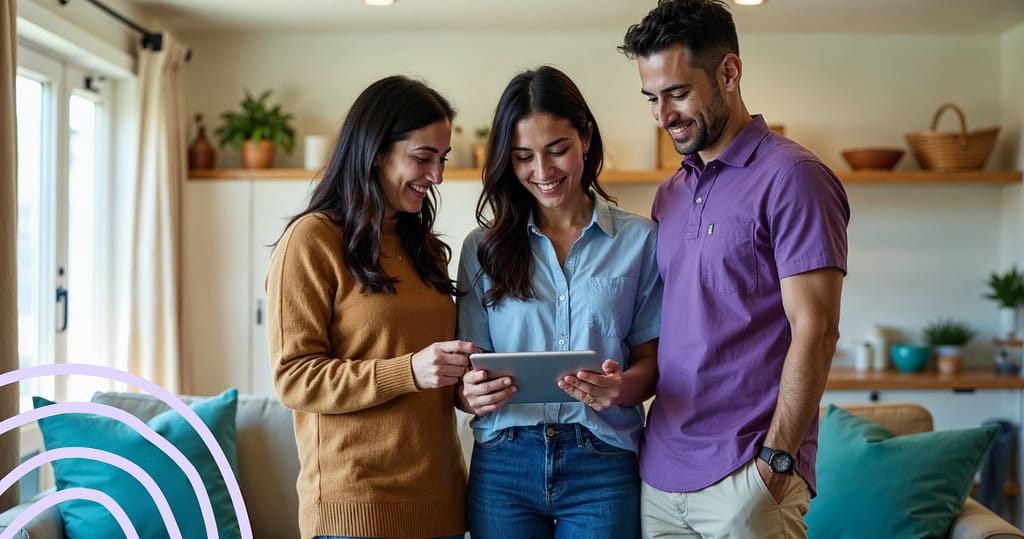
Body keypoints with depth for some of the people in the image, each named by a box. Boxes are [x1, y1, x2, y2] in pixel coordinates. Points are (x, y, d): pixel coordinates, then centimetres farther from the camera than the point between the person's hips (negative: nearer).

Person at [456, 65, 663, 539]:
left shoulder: (638, 240, 1)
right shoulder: (483, 248, 6)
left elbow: (650, 361, 2)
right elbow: (470, 367, 5)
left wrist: (620, 388, -20)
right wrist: (473, 394, -17)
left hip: (603, 465, -1)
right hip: (503, 464, 2)